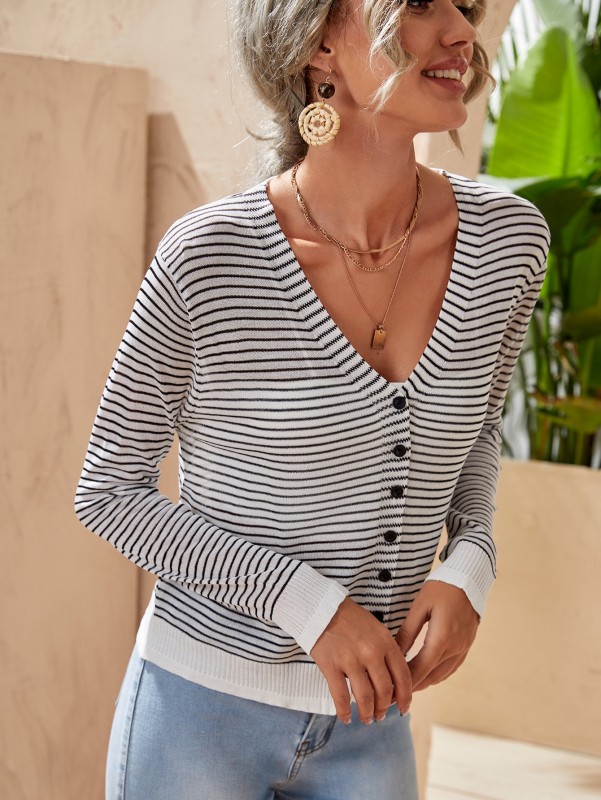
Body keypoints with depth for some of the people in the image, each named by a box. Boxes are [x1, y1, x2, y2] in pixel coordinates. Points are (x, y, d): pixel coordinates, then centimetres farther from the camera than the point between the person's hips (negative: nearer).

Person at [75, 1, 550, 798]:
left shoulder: (506, 238, -8)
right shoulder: (208, 255, -19)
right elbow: (108, 491, -8)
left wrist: (469, 565, -7)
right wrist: (307, 602, -16)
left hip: (370, 719, 4)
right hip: (199, 708, -3)